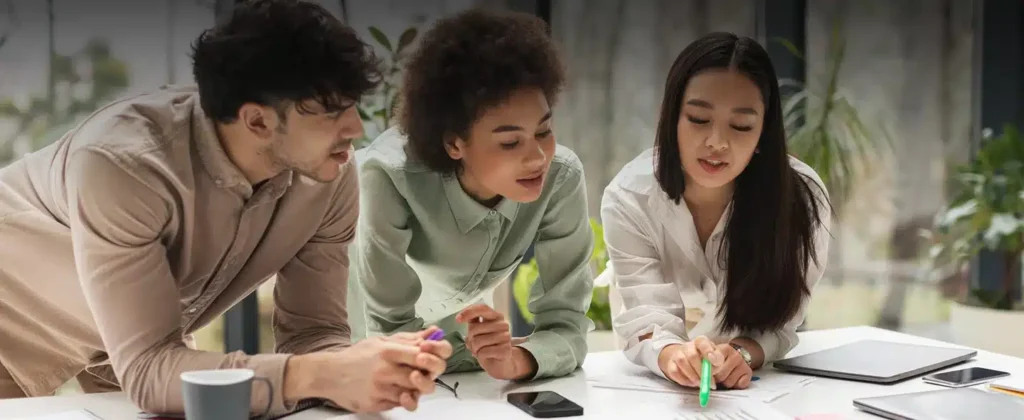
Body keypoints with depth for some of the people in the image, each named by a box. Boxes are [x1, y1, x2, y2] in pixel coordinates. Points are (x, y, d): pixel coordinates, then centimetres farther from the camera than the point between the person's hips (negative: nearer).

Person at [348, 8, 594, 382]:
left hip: (457, 322, 1)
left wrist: (518, 357, -45)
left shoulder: (561, 177, -28)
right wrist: (478, 349, -40)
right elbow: (390, 336, -28)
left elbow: (566, 324, -26)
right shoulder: (390, 177, -36)